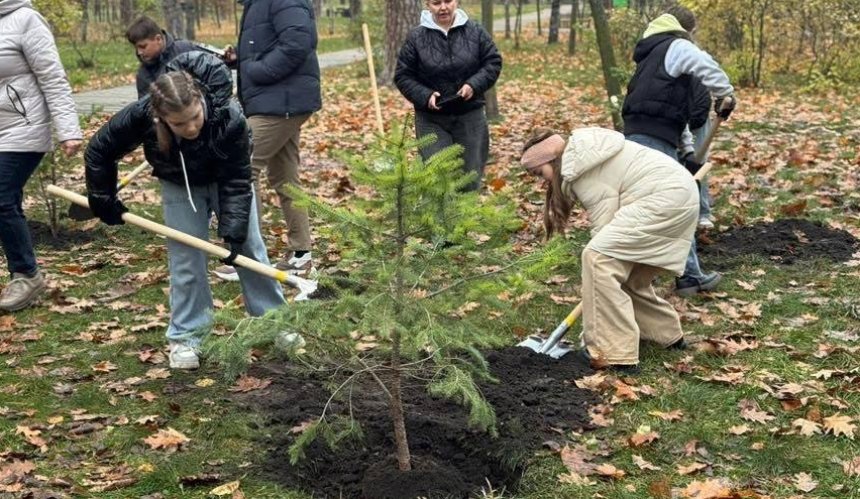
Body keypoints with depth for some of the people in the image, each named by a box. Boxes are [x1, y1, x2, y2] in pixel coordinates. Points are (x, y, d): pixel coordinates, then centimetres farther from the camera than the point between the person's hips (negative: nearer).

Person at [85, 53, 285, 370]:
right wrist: (102, 199, -9)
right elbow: (99, 152, -17)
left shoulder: (229, 119, -40)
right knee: (185, 258, -4)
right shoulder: (140, 117, -36)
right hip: (179, 186, 1)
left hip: (225, 179, 0)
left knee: (249, 249, 6)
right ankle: (185, 337, 9)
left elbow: (237, 181, -29)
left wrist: (234, 232, -32)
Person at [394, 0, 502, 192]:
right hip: (431, 119, -2)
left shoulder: (475, 31, 0)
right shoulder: (416, 37, -4)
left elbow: (493, 62, 4)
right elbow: (403, 76, 0)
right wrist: (425, 96, -16)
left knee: (471, 176, 9)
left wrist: (474, 84, -13)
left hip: (469, 116, 2)